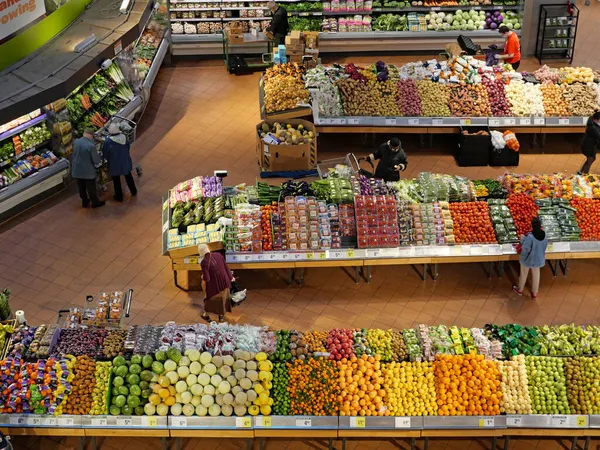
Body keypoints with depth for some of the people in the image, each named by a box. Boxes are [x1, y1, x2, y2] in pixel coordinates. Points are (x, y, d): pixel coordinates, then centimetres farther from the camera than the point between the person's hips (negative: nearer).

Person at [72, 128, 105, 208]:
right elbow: (96, 160, -19)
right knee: (91, 188, 15)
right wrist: (99, 156, 2)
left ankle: (84, 202, 40)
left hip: (77, 170, 5)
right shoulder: (91, 145, -25)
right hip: (88, 171, -5)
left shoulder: (76, 142, -7)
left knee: (81, 187, 22)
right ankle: (95, 203, 33)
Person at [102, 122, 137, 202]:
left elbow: (105, 153, -13)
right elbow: (128, 147, 0)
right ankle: (134, 192, 41)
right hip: (125, 162, 4)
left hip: (114, 164, -4)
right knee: (128, 176, 25)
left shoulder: (108, 141, -26)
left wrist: (108, 159, 8)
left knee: (116, 180, 14)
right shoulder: (124, 137, -15)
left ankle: (119, 197, 26)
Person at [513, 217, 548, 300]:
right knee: (536, 275, 23)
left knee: (523, 274, 22)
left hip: (528, 259, -4)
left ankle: (520, 290, 45)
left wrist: (523, 238, -14)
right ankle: (534, 294, 39)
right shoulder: (544, 234, -16)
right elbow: (544, 246, -1)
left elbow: (525, 248, -26)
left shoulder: (530, 237, -36)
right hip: (538, 259, 5)